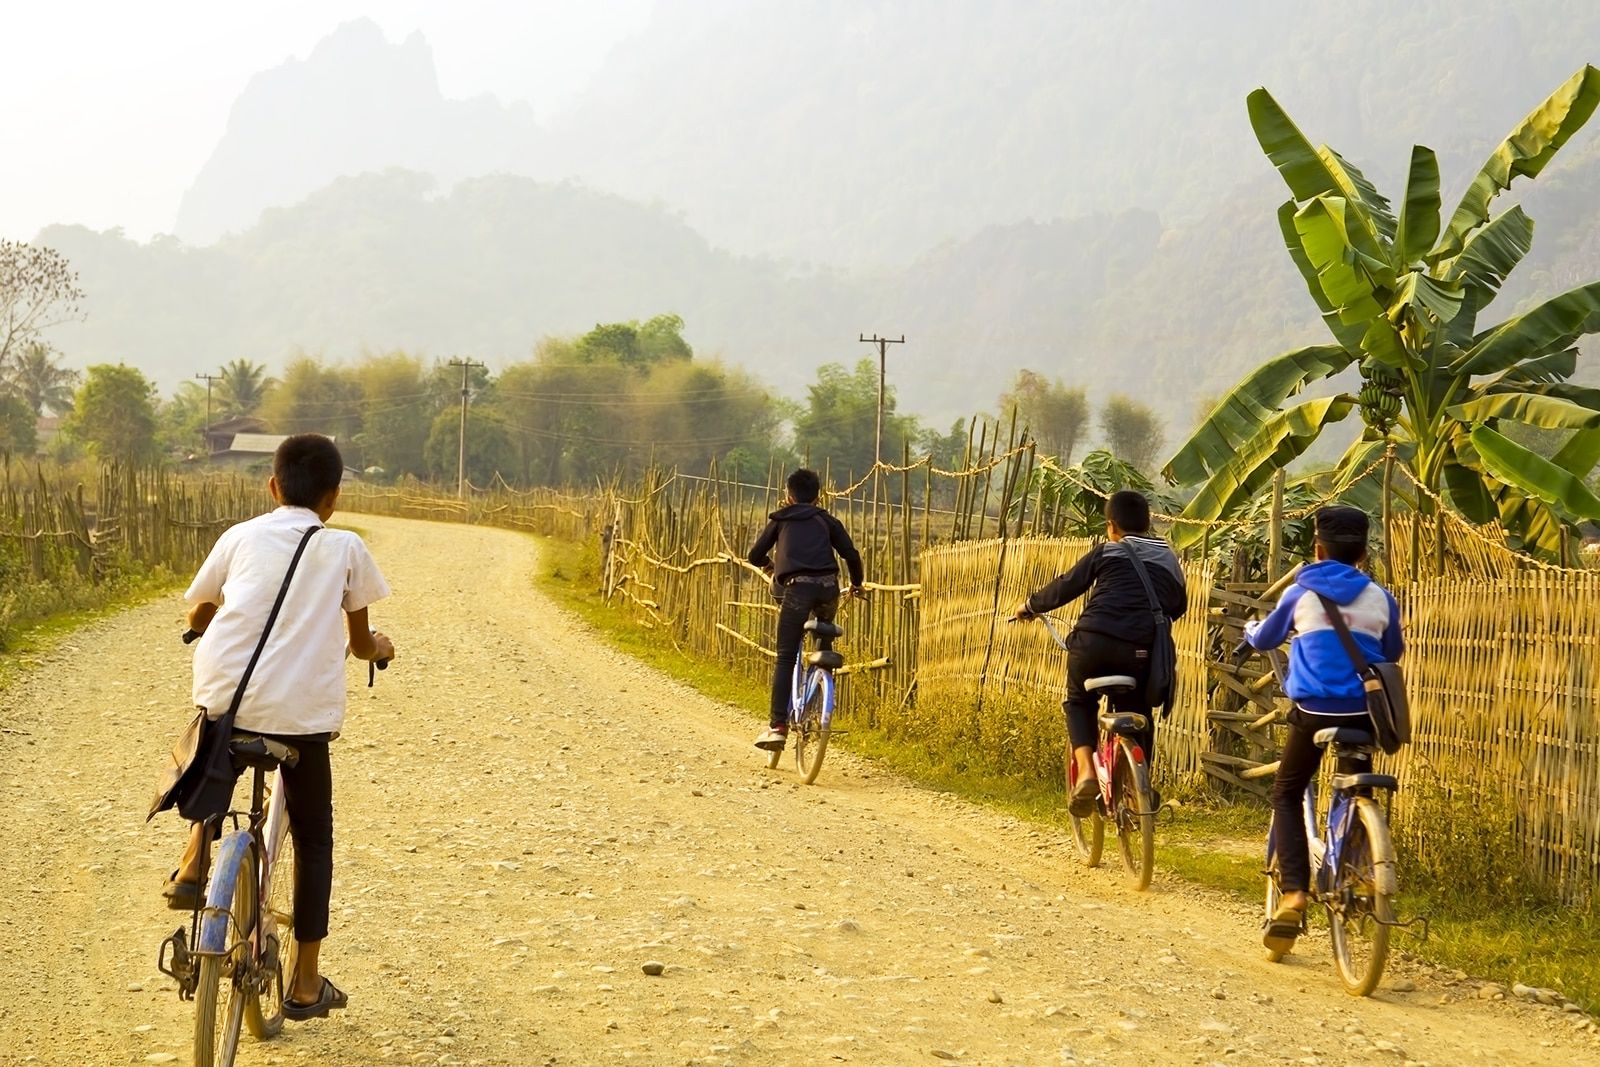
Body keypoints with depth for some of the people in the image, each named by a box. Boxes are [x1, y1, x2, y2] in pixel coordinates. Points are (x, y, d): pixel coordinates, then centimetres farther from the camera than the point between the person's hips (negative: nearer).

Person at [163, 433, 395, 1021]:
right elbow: (360, 642, 15)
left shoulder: (240, 537, 10)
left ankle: (193, 864, 17)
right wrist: (380, 646, 37)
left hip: (225, 698, 1)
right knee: (313, 837, 16)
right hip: (303, 712, -1)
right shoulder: (344, 547, 8)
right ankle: (306, 983, 17)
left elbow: (198, 615, 22)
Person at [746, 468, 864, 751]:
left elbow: (755, 556, 21)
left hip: (796, 586, -2)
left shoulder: (780, 520, 21)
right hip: (828, 586, 2)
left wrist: (768, 565, 43)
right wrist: (857, 584, 28)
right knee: (825, 635, 31)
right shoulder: (827, 521, 23)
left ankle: (778, 725, -13)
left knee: (785, 658, -2)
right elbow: (851, 555, 11)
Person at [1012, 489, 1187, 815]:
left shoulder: (1107, 552, 10)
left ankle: (1086, 771, 1)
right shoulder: (1169, 559, 19)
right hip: (1141, 651, 2)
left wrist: (1030, 605, 27)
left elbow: (1066, 587, 11)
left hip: (1094, 641, -2)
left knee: (1079, 702, 23)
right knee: (1137, 715, 25)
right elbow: (1177, 605, 27)